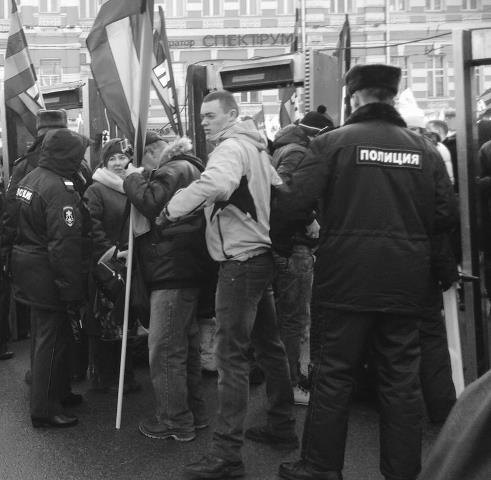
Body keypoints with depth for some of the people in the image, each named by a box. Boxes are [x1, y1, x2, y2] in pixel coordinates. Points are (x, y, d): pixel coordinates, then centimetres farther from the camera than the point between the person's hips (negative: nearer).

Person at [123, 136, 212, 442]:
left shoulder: (175, 169, -9)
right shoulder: (193, 171, 23)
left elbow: (151, 203, -23)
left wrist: (133, 178, -6)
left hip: (172, 272, -11)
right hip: (187, 271, 11)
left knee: (165, 349, -3)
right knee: (187, 345, 18)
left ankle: (175, 422, 6)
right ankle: (194, 413, 29)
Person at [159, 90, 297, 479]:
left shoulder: (231, 147, -13)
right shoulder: (255, 148, 17)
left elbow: (216, 185, -34)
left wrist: (171, 209, -25)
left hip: (241, 261, -10)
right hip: (262, 256, 10)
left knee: (232, 354, -7)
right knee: (269, 344, 17)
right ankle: (282, 427, 31)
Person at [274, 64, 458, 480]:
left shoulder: (333, 143, -6)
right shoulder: (424, 149, 3)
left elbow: (291, 204, -13)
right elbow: (446, 216, 2)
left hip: (347, 281, -2)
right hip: (406, 284, 3)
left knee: (334, 375, 9)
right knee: (402, 380, 12)